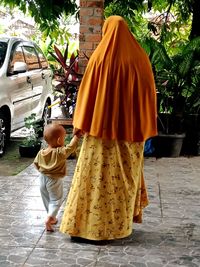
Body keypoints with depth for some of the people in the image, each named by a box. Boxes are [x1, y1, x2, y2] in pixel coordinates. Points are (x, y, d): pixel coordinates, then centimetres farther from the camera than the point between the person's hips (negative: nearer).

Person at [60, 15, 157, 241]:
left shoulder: (100, 57, -7)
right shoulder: (139, 58, 2)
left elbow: (88, 92, -6)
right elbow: (148, 93, 5)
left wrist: (80, 123, 1)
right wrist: (143, 127, 12)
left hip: (103, 127, -3)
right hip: (131, 129, 3)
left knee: (99, 176, 1)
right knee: (126, 174, 15)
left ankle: (93, 225, 3)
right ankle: (122, 220, 25)